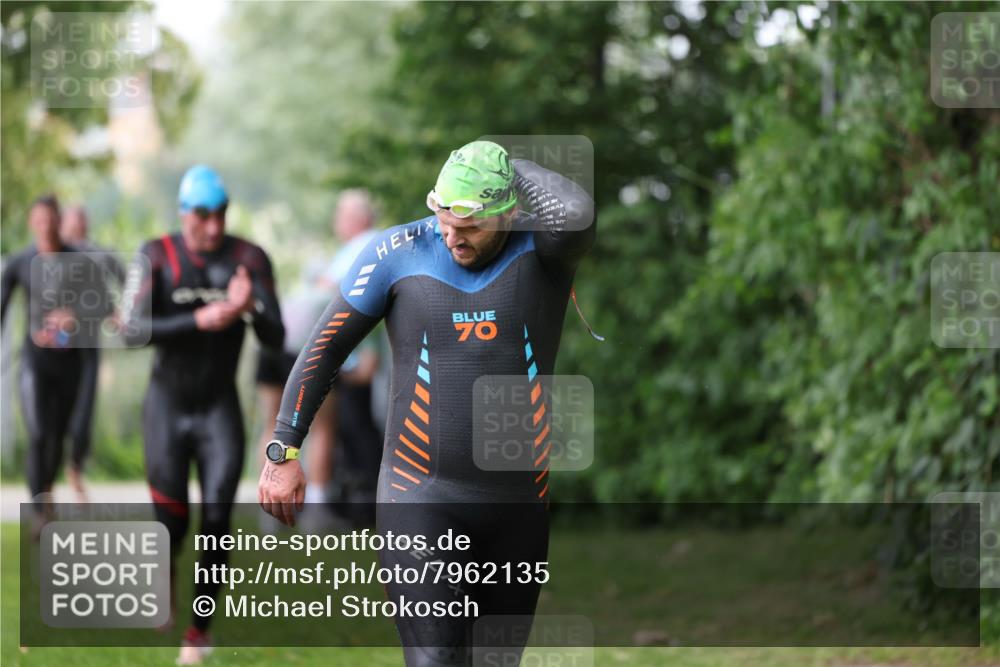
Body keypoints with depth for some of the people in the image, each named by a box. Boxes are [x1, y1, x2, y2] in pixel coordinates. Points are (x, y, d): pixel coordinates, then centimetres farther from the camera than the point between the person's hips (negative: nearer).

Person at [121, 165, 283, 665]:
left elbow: (274, 338, -12)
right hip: (167, 404, -1)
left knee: (217, 521, -9)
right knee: (172, 521, 0)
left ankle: (200, 627, 8)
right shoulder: (157, 257, -12)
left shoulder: (249, 259, -8)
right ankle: (164, 579, 36)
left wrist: (250, 306, -34)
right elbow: (133, 330, -20)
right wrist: (200, 321, -31)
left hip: (220, 407, 1)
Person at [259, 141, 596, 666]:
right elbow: (325, 347, 5)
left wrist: (508, 164, -14)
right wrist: (283, 452, 4)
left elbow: (578, 214, -32)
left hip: (519, 504, 2)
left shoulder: (542, 245, -7)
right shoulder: (398, 254, -4)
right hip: (420, 499, -1)